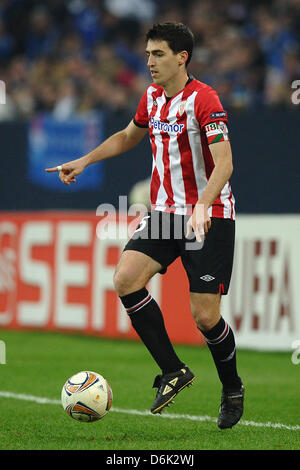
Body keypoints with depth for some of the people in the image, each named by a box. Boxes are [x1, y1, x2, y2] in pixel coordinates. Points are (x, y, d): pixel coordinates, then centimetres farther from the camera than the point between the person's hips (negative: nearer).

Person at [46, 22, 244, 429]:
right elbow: (128, 137, 29)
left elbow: (224, 161, -25)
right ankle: (173, 370, -4)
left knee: (205, 316, -9)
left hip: (210, 216, -7)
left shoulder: (204, 99, -15)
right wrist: (84, 162, 20)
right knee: (125, 279, -16)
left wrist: (203, 206, -39)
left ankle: (232, 389, 19)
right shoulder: (152, 97, 9)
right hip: (165, 211, 7)